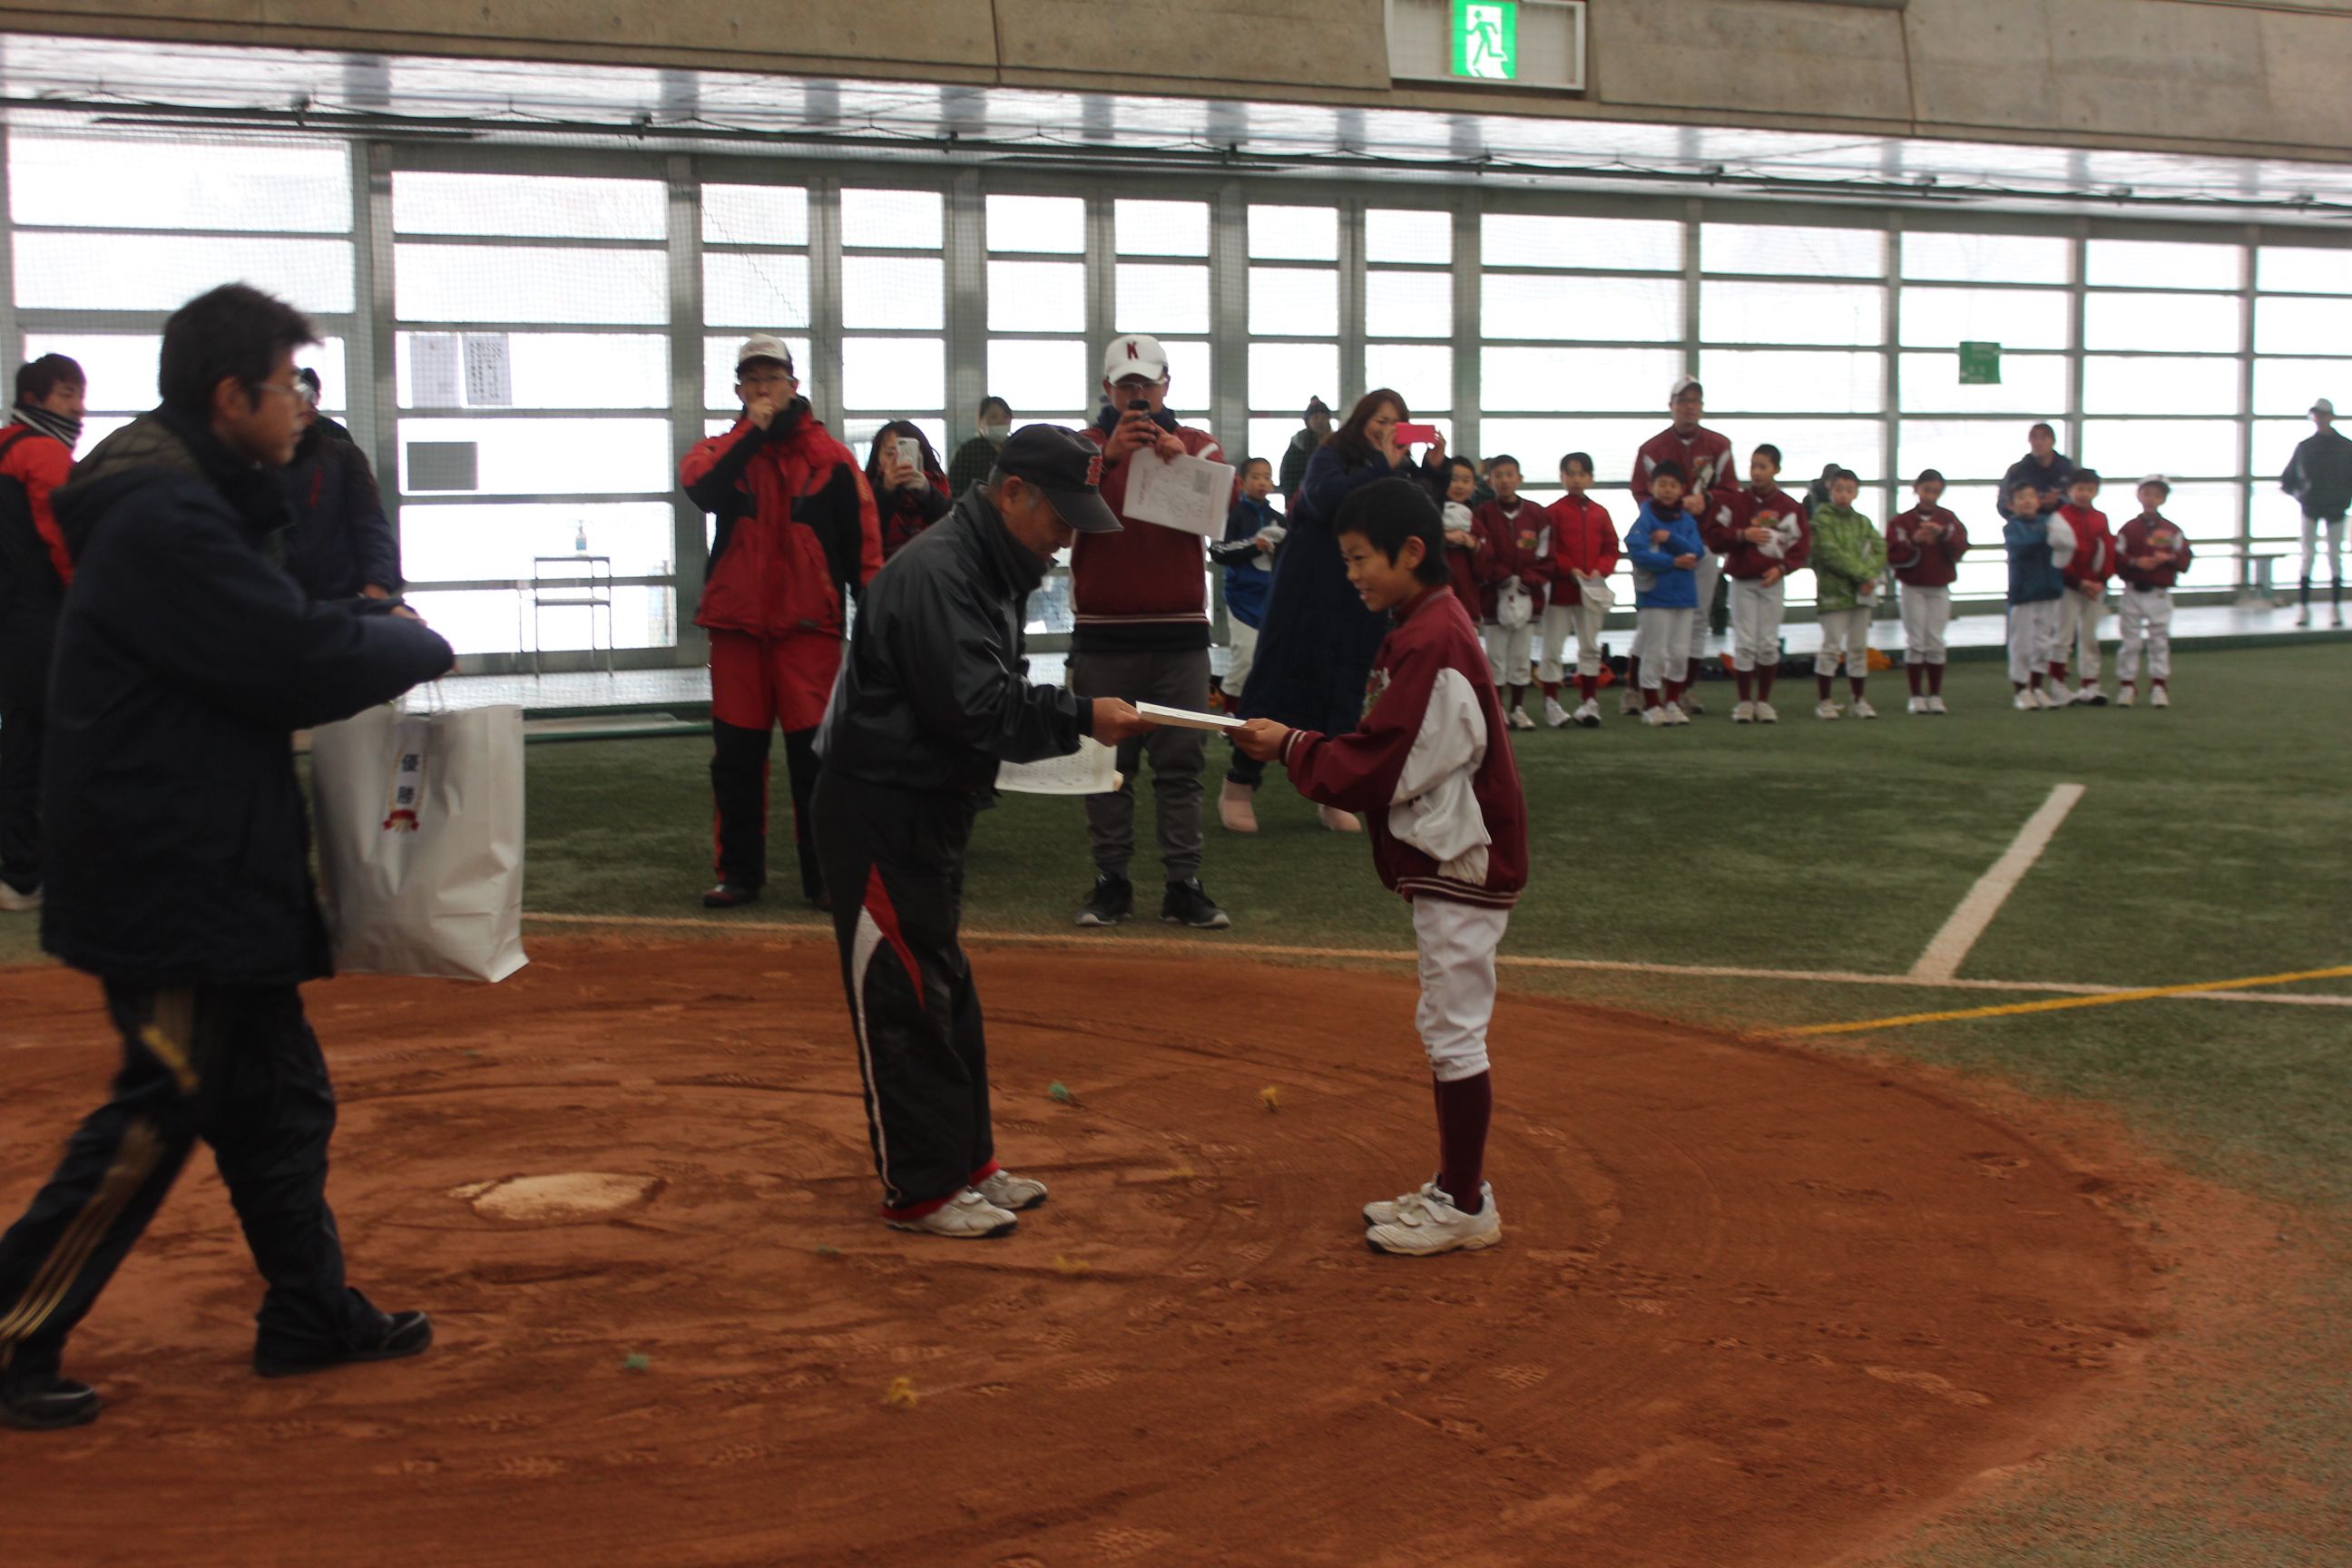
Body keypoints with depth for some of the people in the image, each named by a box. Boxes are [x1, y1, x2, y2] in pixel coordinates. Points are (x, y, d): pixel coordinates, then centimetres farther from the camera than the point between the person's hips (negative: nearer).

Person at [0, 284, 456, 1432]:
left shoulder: (187, 501, 13)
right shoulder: (167, 521, -21)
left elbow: (260, 632, 16)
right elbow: (295, 661, -24)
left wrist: (361, 622, -1)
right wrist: (416, 645, -7)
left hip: (214, 872, 11)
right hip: (169, 879, -11)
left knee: (277, 1098, 17)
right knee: (159, 1113, -5)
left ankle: (310, 1314, 29)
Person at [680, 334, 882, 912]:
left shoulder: (829, 456, 5)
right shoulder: (721, 451, 10)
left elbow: (862, 539, 4)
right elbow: (703, 489, -15)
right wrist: (755, 431, -15)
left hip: (808, 625, -2)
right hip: (736, 623, 2)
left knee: (813, 753, -4)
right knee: (736, 754, 5)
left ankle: (823, 874, 4)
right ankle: (740, 871, 15)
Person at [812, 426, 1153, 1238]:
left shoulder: (990, 567, 11)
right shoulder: (935, 572, -22)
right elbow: (975, 708, -28)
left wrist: (1068, 720, 0)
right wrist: (1080, 716, -24)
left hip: (931, 808, 11)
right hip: (880, 812, -11)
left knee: (946, 989, 17)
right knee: (906, 997, -4)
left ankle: (966, 1162, 28)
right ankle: (920, 1191, 4)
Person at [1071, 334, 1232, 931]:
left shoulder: (1196, 445, 9)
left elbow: (1226, 498, -10)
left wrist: (1182, 462, -27)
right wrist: (1108, 456, -27)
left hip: (1180, 631, 1)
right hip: (1103, 632, 0)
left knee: (1181, 763, 0)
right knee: (1108, 762, 3)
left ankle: (1183, 887, 3)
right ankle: (1111, 882, 9)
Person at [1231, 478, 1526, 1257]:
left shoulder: (1432, 643, -22)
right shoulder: (1427, 628, 11)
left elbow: (1381, 768, -22)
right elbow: (1395, 753, 14)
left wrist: (1292, 748, -11)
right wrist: (1302, 746, 2)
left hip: (1462, 865, -11)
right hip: (1449, 862, 11)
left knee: (1455, 1034, -3)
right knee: (1446, 1030, 17)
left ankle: (1465, 1207, 5)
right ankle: (1455, 1186, 26)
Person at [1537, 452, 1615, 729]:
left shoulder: (1599, 513, 7)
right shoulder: (1554, 512, -5)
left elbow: (1611, 548, 7)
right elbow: (1546, 550, -9)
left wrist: (1600, 570, -10)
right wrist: (1569, 569, -18)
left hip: (1592, 590, 4)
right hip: (1559, 589, -4)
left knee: (1590, 647, 8)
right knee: (1553, 648, 1)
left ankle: (1589, 702, 15)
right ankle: (1551, 704, 7)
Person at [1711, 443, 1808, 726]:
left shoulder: (1789, 507, -1)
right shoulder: (1736, 502, 0)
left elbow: (1802, 544, 2)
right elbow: (1713, 535, -2)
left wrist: (1782, 567, -11)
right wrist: (1743, 535, -15)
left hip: (1772, 582, 0)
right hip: (1742, 582, 0)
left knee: (1769, 644, 3)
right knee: (1744, 643, -1)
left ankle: (1764, 701, 15)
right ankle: (1744, 702, 9)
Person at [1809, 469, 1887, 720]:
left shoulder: (1863, 522, 13)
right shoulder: (1822, 519, -5)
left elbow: (1880, 550, 3)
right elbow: (1831, 554, -15)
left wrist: (1871, 575, -16)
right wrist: (1863, 573, -17)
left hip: (1861, 593, 5)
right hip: (1833, 591, -5)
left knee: (1859, 648, 9)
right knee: (1831, 647, -4)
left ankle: (1859, 700, 17)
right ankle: (1824, 701, 4)